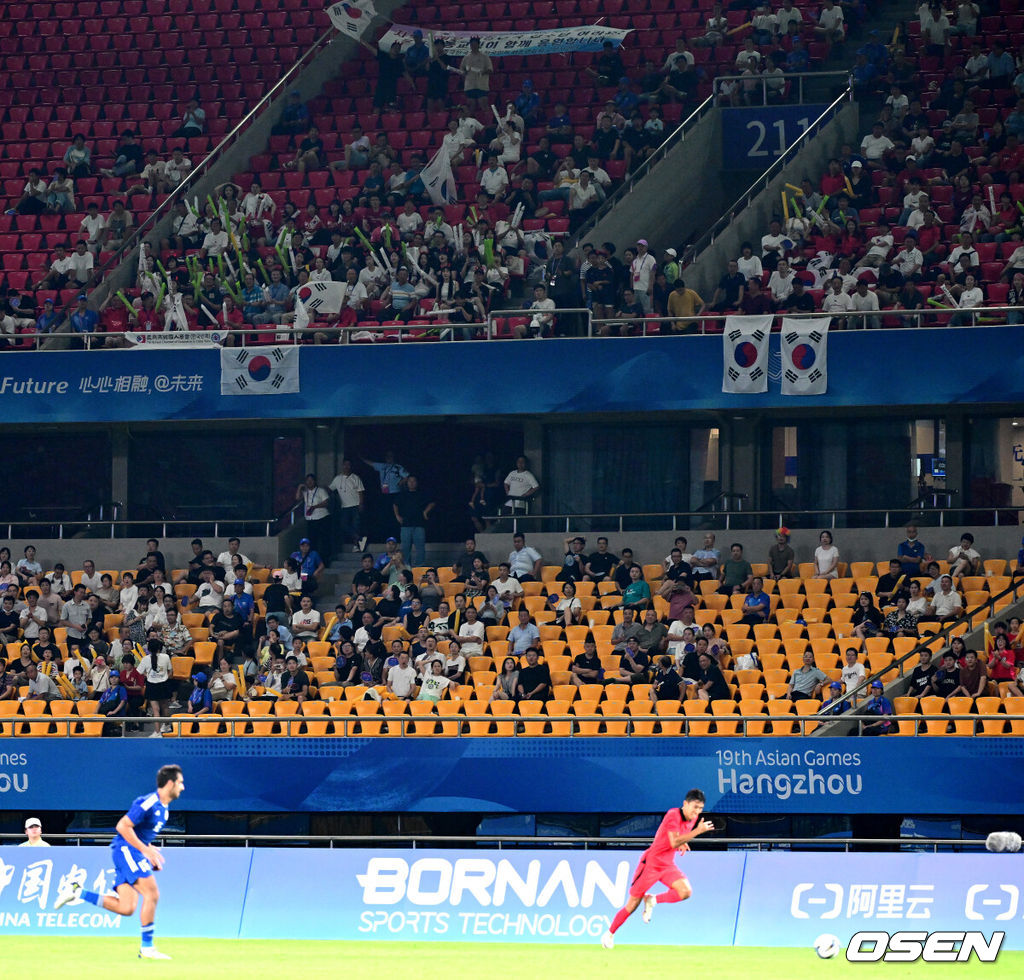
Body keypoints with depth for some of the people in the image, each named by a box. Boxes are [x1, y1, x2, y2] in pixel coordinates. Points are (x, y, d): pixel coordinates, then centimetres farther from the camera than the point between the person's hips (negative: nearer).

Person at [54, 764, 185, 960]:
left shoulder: (163, 808, 16)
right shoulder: (148, 803, -14)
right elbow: (122, 826, -19)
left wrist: (152, 855, 15)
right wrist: (145, 850, -21)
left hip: (131, 854, 9)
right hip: (125, 849, -9)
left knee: (126, 908, -1)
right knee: (152, 894, -16)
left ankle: (77, 892, 7)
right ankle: (147, 947, -12)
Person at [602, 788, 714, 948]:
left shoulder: (693, 819, 4)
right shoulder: (673, 815, -20)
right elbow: (674, 842, -33)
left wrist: (682, 844, 0)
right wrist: (698, 831, -36)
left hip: (668, 866, 6)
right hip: (651, 862, -6)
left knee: (686, 891, -22)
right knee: (632, 906, 2)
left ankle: (652, 901, -2)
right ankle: (609, 934, 22)